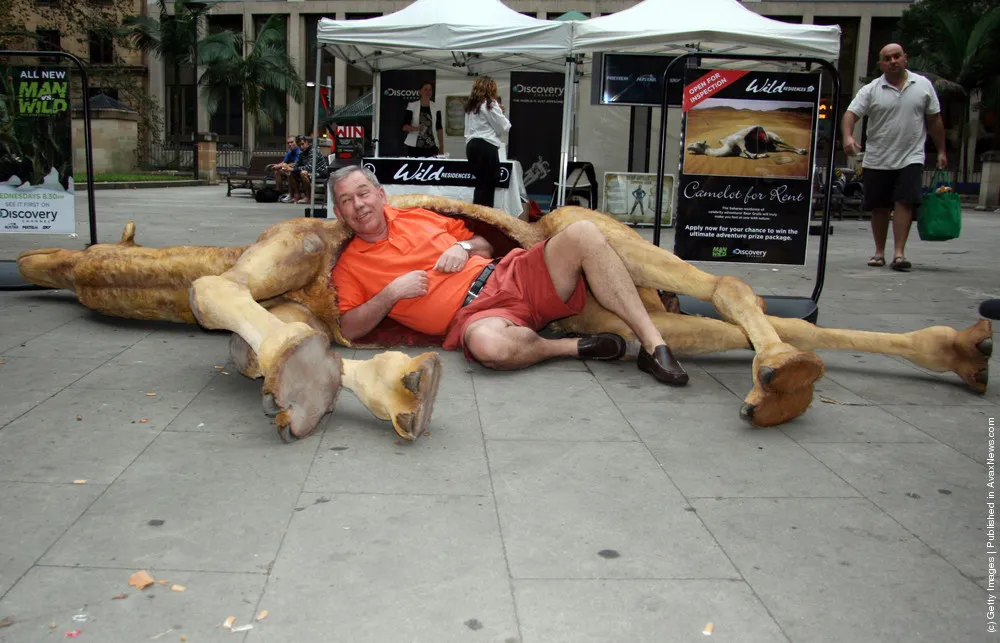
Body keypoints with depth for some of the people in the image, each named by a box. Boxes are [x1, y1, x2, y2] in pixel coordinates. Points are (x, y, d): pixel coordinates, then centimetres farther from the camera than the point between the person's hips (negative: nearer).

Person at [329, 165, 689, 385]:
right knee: (487, 344, -44)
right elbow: (349, 330, 0)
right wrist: (392, 293, -10)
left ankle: (653, 344, -22)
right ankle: (574, 347, -14)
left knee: (582, 233, -19)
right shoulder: (349, 266, 11)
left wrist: (464, 247, 3)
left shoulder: (417, 216, 20)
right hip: (471, 315, -5)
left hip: (507, 277, 5)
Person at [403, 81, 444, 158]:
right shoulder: (412, 106, 1)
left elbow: (439, 128, 9)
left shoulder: (436, 108, 8)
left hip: (431, 147, 2)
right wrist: (415, 128, -22)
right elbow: (404, 126, -2)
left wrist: (441, 146, 1)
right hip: (414, 146, -2)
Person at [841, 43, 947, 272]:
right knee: (879, 207, 6)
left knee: (904, 203, -11)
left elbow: (934, 120, 12)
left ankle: (899, 253, -11)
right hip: (877, 160, 0)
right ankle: (879, 252, 19)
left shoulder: (923, 85, 6)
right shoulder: (871, 90, 1)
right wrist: (848, 136, -29)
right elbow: (850, 114, -9)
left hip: (911, 158, 0)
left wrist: (941, 151, 11)